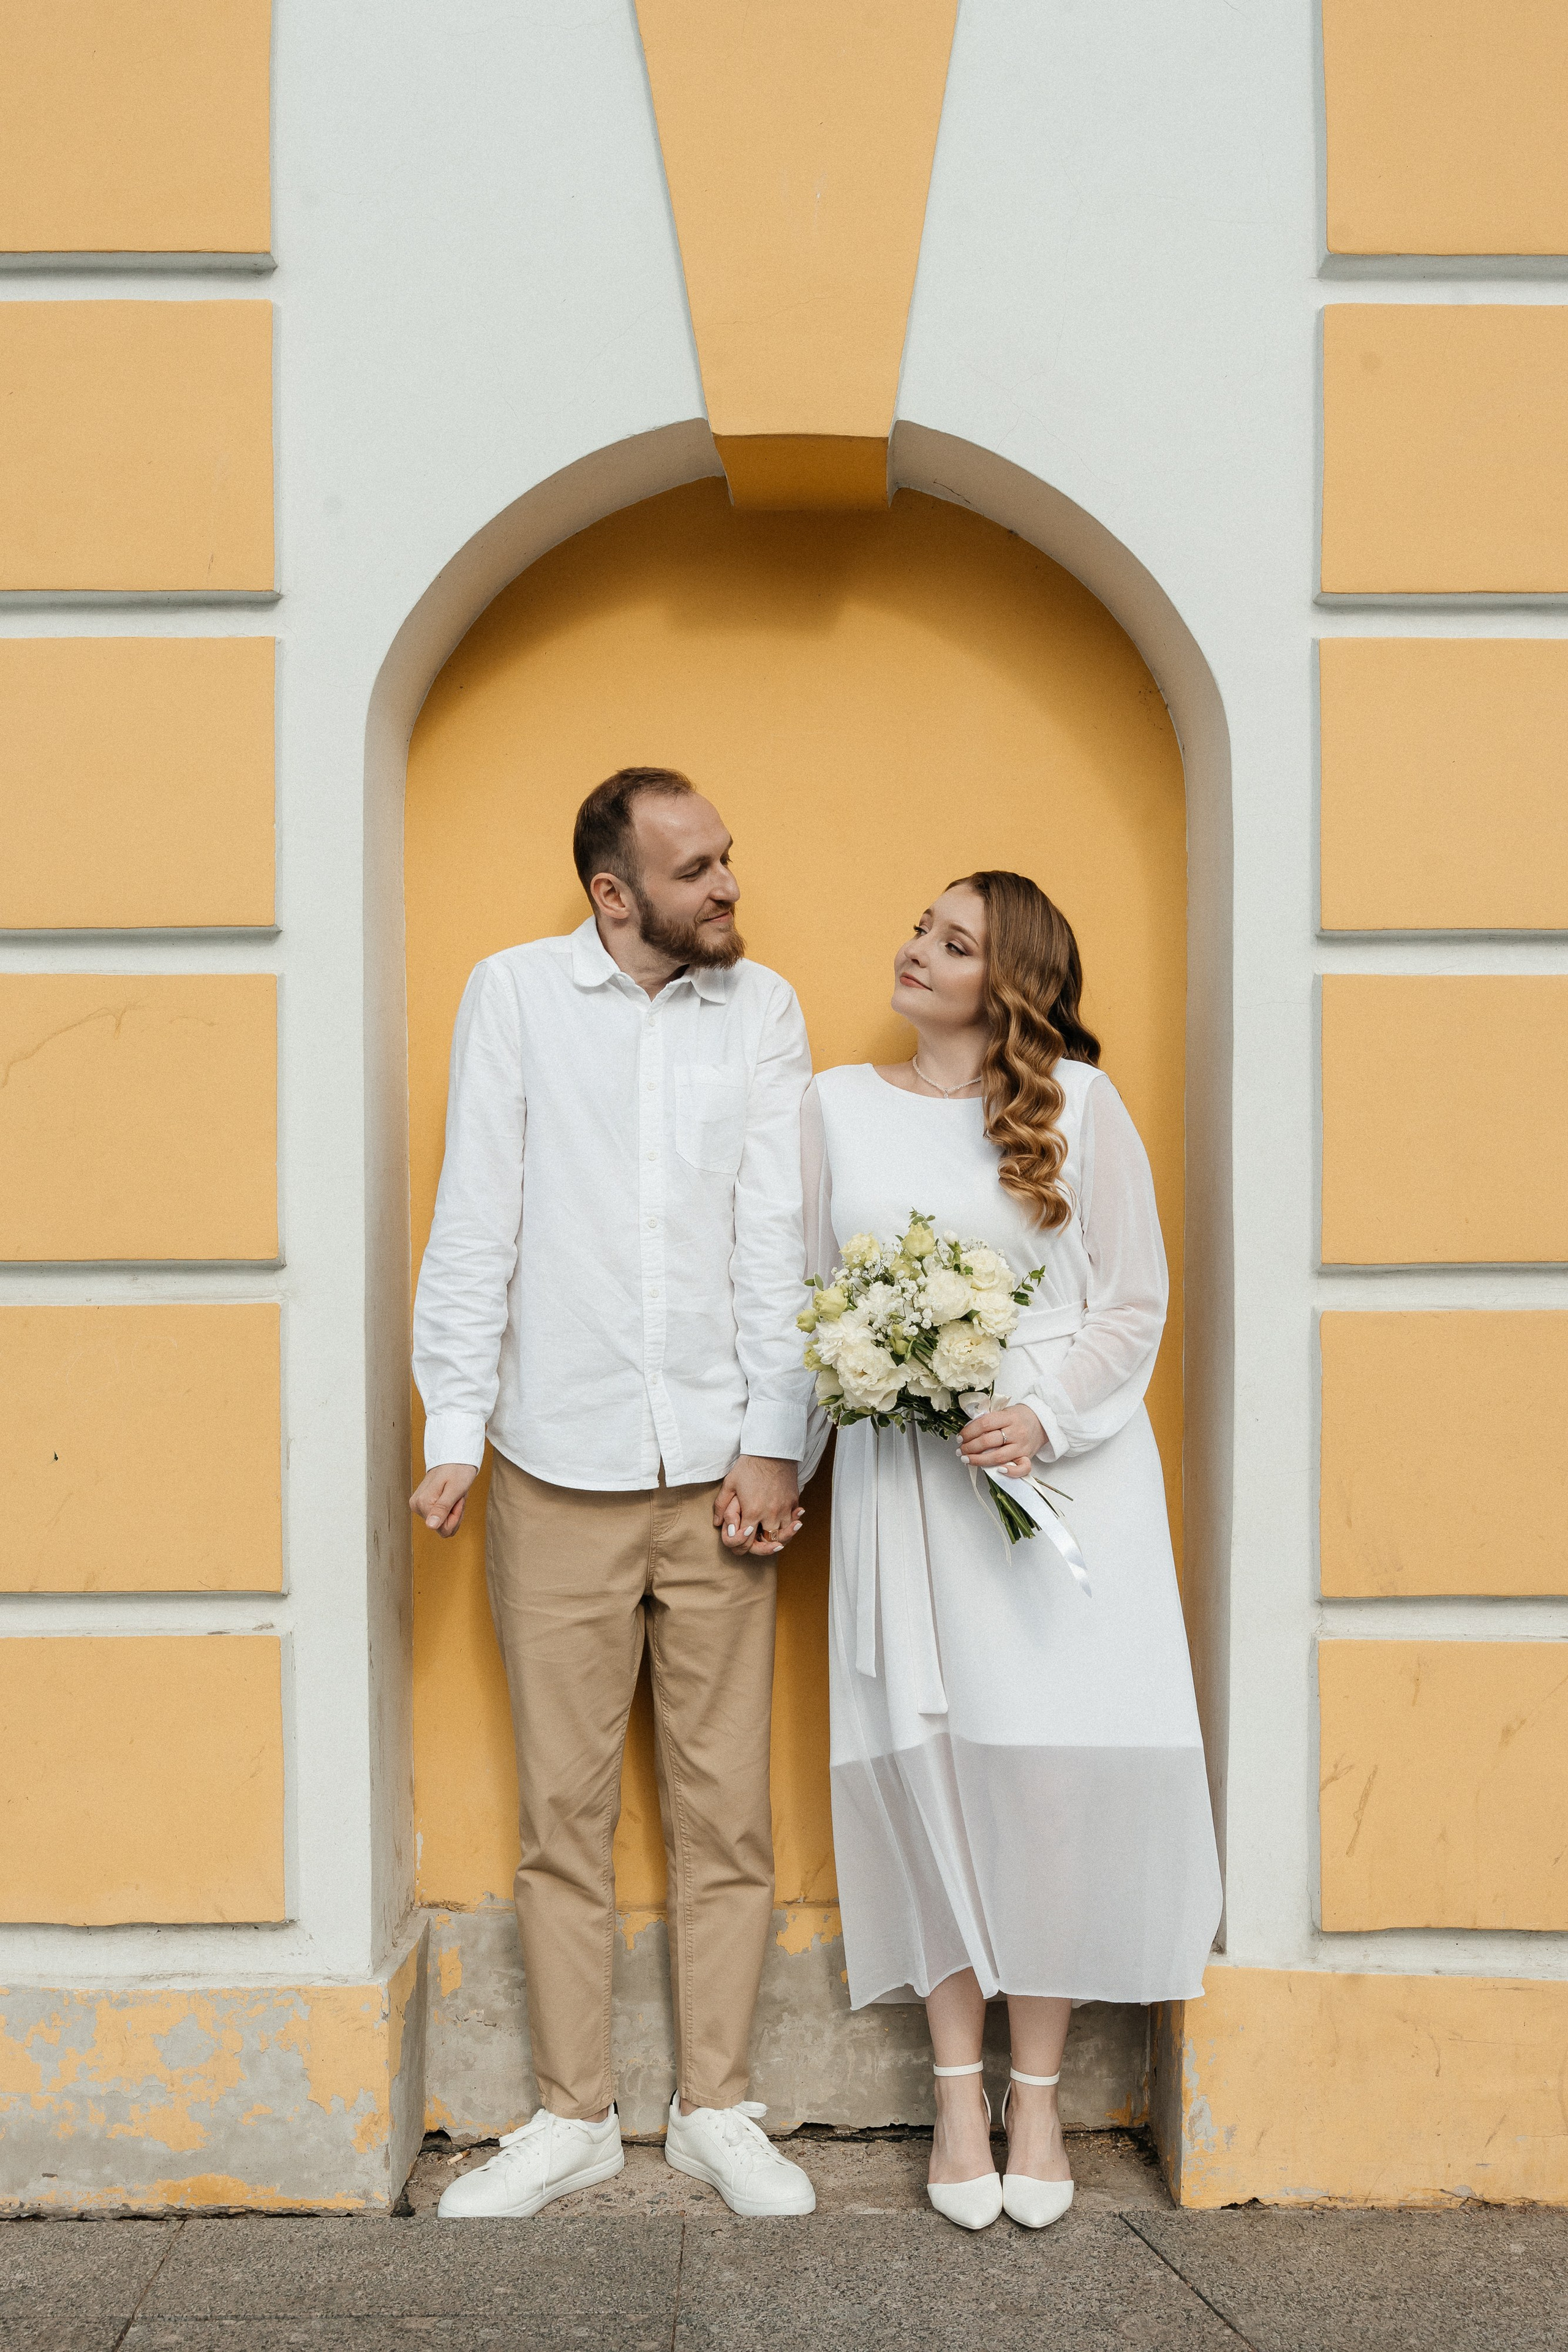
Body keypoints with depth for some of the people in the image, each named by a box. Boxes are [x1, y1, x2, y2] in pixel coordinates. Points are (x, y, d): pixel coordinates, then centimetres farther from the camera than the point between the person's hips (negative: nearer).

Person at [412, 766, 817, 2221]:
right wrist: (455, 1429, -5)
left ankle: (715, 2109, 22)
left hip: (717, 1471, 1)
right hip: (559, 1471, -1)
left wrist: (774, 1440, -3)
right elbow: (476, 1222, 0)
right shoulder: (514, 994, 2)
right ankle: (574, 2115, 21)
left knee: (727, 1809, 6)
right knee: (564, 1808, 6)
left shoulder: (762, 1011, 7)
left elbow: (776, 1236, 3)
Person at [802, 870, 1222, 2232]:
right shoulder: (837, 1107, 10)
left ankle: (1039, 2095, 11)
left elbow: (1135, 1305, 2)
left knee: (1054, 1771, -3)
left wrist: (1044, 1416, -13)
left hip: (1062, 1467, -2)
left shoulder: (1081, 1106, 2)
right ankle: (958, 2089, 14)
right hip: (902, 1482, 2)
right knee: (928, 1763, 1)